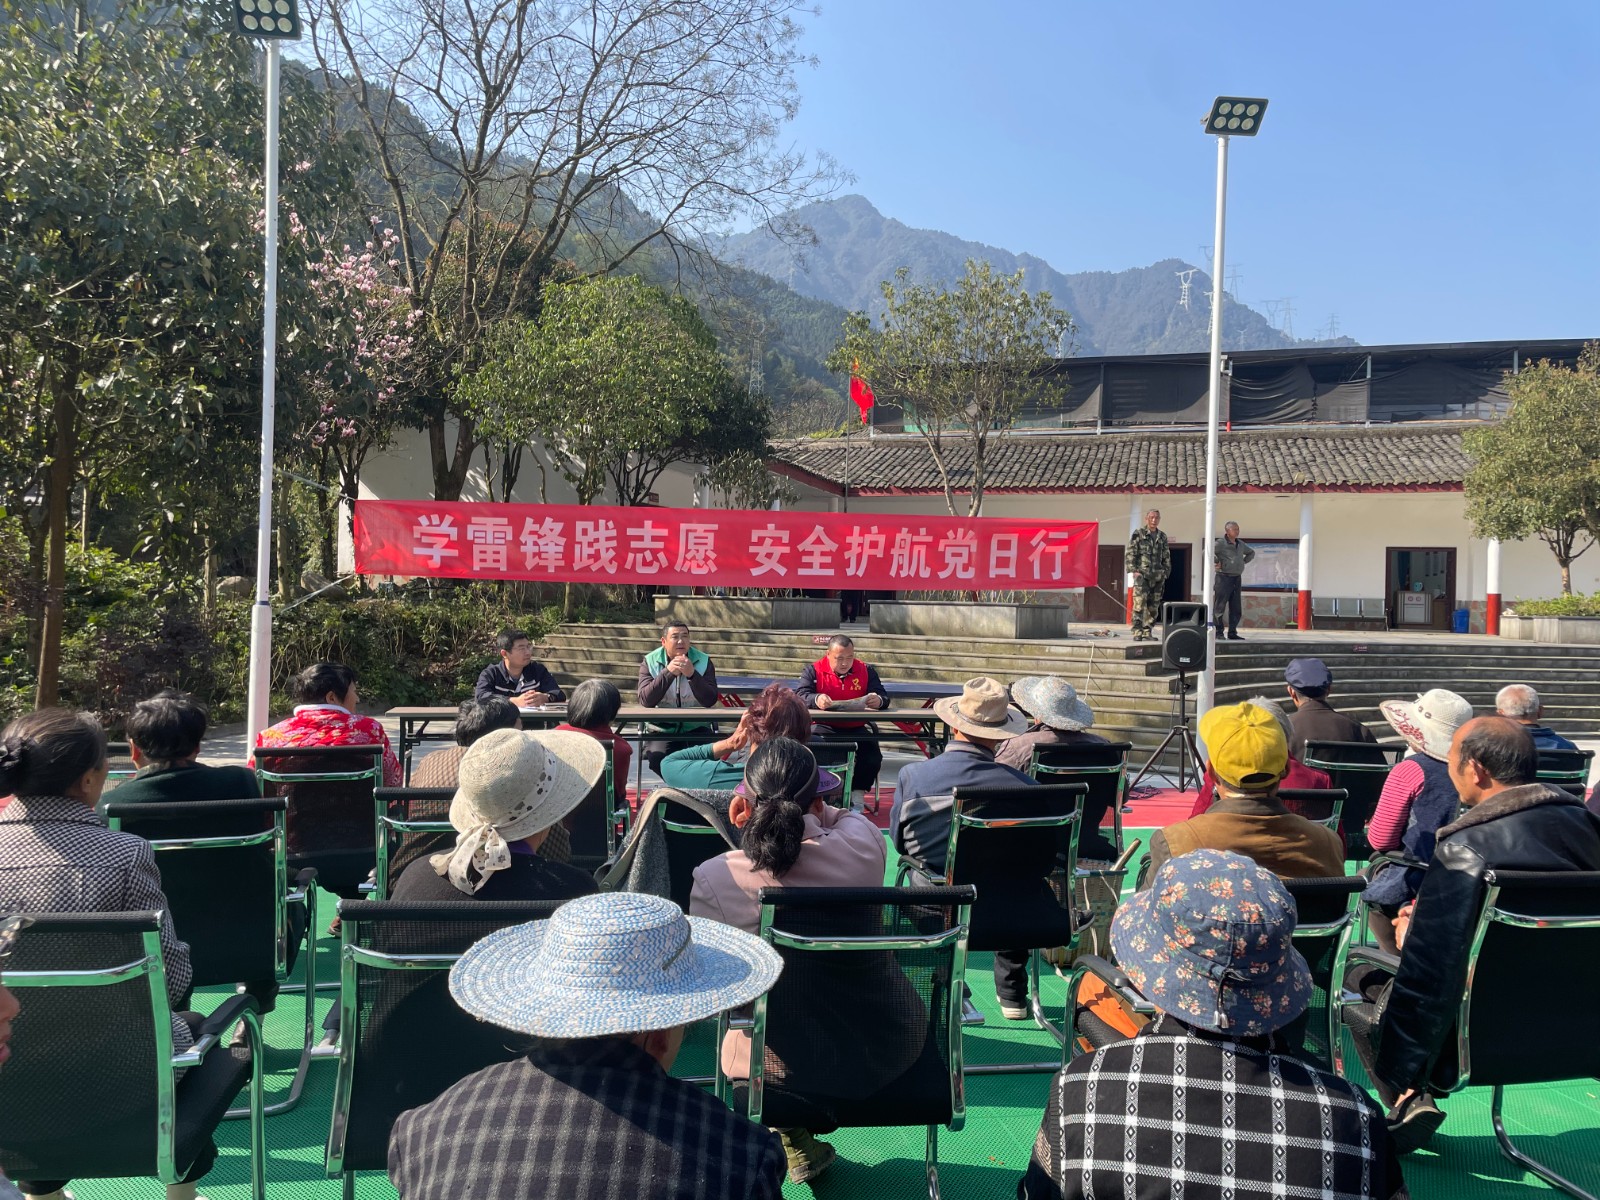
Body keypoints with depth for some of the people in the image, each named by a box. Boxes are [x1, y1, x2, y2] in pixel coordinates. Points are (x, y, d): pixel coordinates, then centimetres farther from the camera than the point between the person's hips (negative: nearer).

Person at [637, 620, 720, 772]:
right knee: (657, 757, -28)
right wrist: (668, 672, -22)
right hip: (662, 729, 0)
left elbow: (710, 701, -10)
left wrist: (692, 675, -23)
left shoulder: (703, 661, 2)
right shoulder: (650, 662, 1)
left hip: (696, 727, 0)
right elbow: (645, 701, -13)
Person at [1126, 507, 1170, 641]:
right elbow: (1130, 553, -2)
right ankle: (1137, 632, -13)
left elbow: (1166, 558, 20)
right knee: (1139, 604, -13)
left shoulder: (1162, 537, 16)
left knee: (1153, 606, 6)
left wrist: (1165, 573, 11)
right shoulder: (1138, 534, 2)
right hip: (1142, 574, -5)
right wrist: (1133, 570, -10)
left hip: (1157, 577, 5)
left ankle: (1147, 632, 12)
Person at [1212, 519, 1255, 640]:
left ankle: (1232, 633, 13)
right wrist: (1216, 563, -13)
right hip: (1224, 577, -7)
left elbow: (1251, 552, 32)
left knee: (1236, 608, 7)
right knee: (1219, 607, -4)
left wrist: (1244, 562, 17)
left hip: (1237, 578, 7)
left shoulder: (1240, 544, 15)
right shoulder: (1220, 543, -8)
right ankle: (1218, 632, 0)